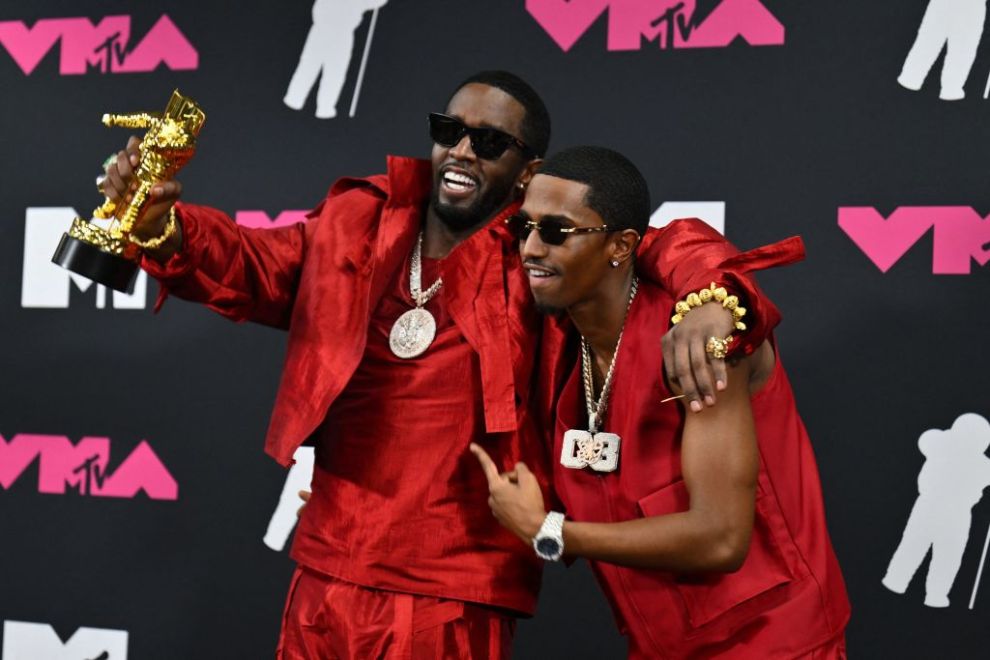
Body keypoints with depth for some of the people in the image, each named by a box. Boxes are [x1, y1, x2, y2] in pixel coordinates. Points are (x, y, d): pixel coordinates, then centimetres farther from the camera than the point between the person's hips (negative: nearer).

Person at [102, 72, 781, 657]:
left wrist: (707, 301, -31)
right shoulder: (357, 230, 7)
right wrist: (162, 226, -19)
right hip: (326, 576, 4)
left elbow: (671, 245, -7)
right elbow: (247, 263, 2)